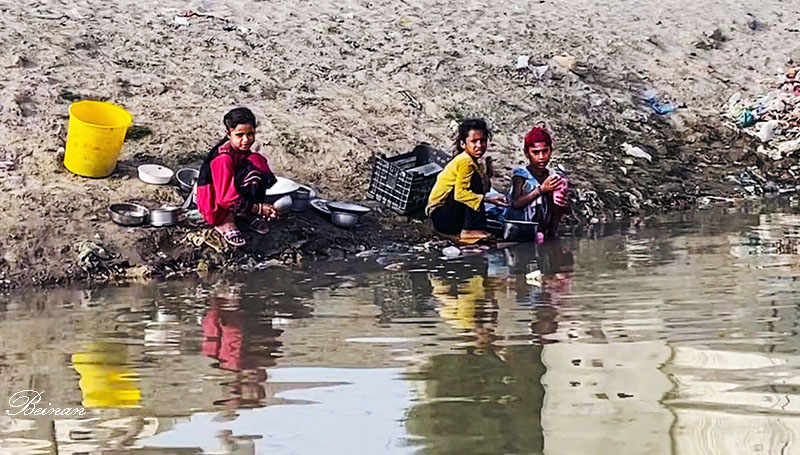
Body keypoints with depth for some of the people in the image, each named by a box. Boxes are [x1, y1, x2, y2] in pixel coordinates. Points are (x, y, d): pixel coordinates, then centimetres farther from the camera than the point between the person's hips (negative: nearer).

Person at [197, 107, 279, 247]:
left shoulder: (243, 151, 1)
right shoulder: (223, 158, -26)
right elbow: (227, 198, -28)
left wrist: (263, 206, 3)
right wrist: (258, 209, -22)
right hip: (215, 208, -8)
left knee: (259, 161, -6)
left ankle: (245, 214, -1)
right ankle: (224, 223, -16)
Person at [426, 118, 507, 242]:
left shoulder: (468, 161, 13)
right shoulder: (465, 161, -16)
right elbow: (460, 193, -26)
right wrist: (488, 199, -29)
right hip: (440, 216, -10)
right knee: (475, 179, -22)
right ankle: (472, 231, -26)